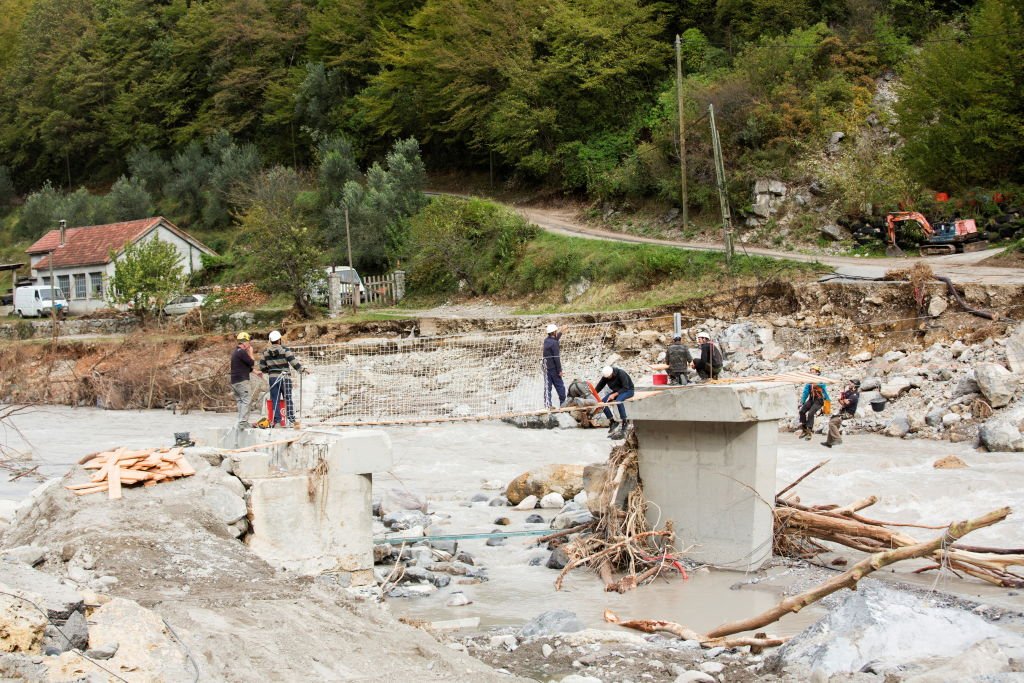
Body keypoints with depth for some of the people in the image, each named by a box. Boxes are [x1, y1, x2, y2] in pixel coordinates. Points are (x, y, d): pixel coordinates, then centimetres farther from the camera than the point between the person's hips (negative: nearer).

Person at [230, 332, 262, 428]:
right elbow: (252, 363, -13)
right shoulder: (242, 352, -14)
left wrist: (255, 372, 23)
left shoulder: (235, 352, 19)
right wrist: (251, 353, 1)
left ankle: (242, 422, 12)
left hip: (234, 381, 10)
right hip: (242, 381, -10)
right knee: (246, 401, -9)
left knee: (240, 401, 11)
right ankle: (243, 422, -15)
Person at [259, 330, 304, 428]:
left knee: (275, 400, 7)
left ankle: (276, 421, 5)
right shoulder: (284, 349, -9)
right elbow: (293, 361, -15)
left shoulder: (266, 352, 4)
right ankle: (291, 421, -2)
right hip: (284, 377, -3)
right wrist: (301, 369, -9)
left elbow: (262, 366, 9)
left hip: (272, 378, 3)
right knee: (288, 399, 2)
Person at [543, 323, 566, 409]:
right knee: (560, 386, 4)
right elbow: (556, 358, -18)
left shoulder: (546, 340, 7)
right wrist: (560, 370, -14)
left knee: (547, 387, 5)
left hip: (546, 367, 7)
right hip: (553, 368, -7)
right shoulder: (554, 343, -16)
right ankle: (563, 404, 9)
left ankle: (547, 405, 2)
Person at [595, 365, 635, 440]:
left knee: (618, 400, -38)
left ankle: (624, 422, -30)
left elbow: (626, 388, -27)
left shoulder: (621, 374, -27)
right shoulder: (605, 376, -9)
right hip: (616, 391, 6)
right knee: (603, 402, -16)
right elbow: (599, 386, -1)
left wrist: (614, 395, -33)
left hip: (628, 390, -6)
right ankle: (612, 422, -7)